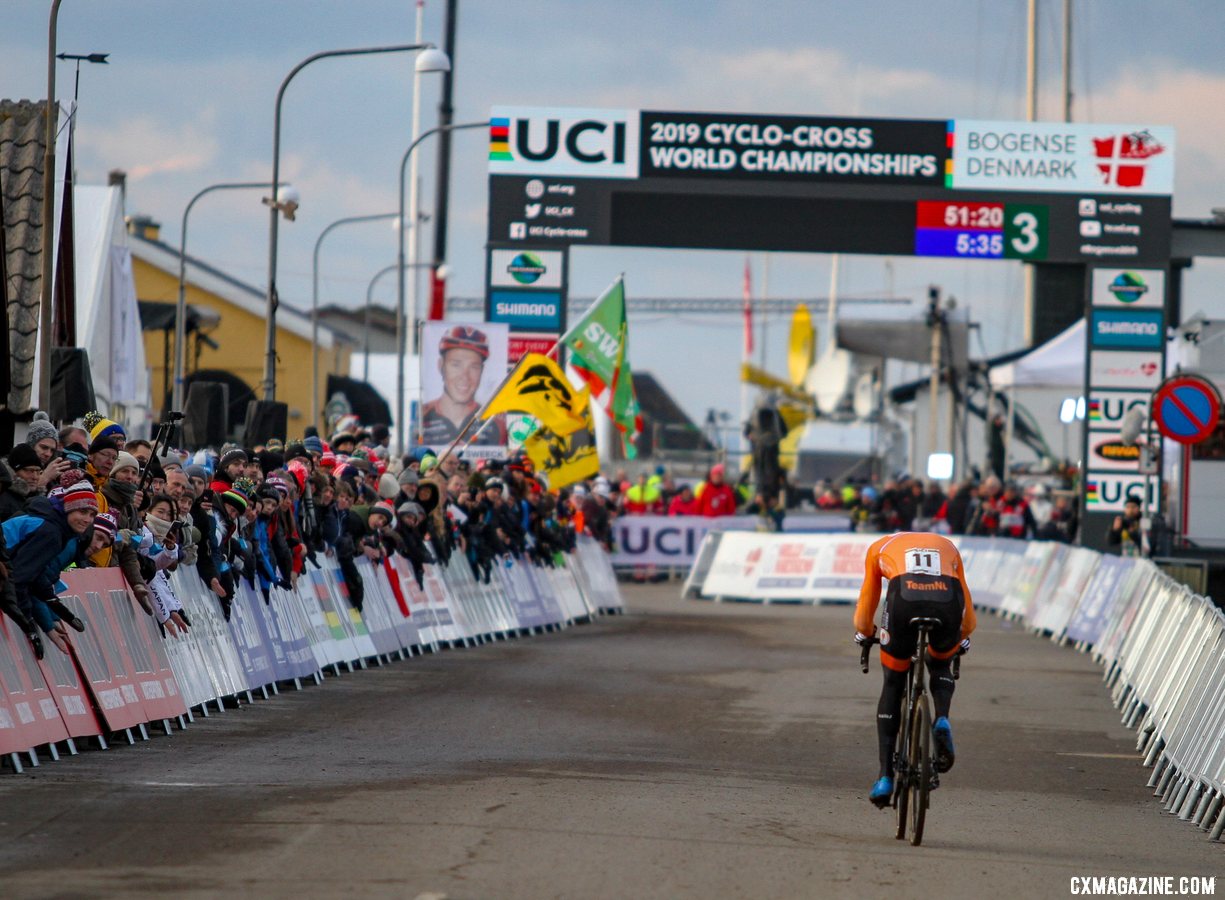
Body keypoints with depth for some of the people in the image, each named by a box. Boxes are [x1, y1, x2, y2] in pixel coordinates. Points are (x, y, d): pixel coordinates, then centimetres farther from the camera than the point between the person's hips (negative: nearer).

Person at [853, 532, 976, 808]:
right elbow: (967, 609, 42)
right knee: (940, 666, 32)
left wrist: (864, 635, 59)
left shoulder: (880, 547, 36)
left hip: (904, 600, -1)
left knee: (893, 684, 19)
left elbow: (866, 603, 41)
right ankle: (942, 721, 1)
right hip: (948, 601, 1)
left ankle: (885, 776, 11)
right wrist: (961, 639, 58)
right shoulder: (947, 546, 39)